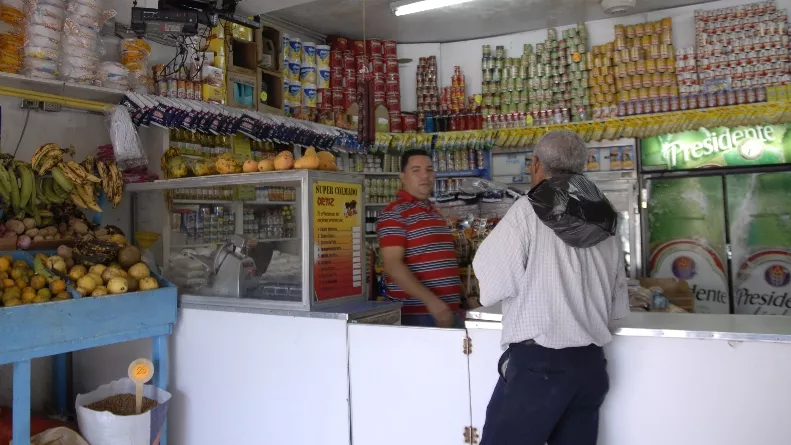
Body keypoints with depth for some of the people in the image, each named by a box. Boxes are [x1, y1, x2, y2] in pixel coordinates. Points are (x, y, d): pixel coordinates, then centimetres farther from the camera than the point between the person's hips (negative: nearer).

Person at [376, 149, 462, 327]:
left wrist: (464, 298, 18)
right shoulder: (395, 213, -9)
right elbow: (393, 266, -18)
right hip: (415, 315, -8)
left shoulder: (437, 215, 18)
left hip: (448, 312, 8)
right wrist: (431, 301, -25)